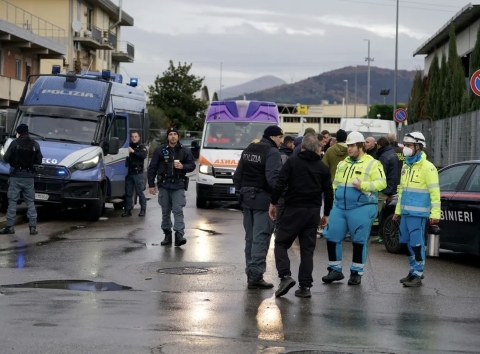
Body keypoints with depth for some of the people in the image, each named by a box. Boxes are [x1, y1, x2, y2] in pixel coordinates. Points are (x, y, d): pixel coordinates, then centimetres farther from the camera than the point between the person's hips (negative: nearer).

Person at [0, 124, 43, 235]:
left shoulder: (15, 143, -9)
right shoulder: (35, 144, 0)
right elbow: (39, 161, 4)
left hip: (16, 176, -3)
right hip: (29, 177, 3)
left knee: (12, 201, 3)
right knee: (30, 202, 8)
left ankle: (9, 226, 1)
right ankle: (33, 227, 4)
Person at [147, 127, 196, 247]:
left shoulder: (185, 151, 7)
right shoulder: (160, 150, 5)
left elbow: (192, 165, 9)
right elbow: (152, 168, 5)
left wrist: (182, 166, -12)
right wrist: (151, 185, 0)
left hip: (178, 185, -1)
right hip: (164, 185, 1)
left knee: (178, 210, -12)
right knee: (165, 211, 6)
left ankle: (179, 234, -18)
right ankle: (167, 235, 15)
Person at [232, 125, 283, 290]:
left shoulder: (248, 151, 13)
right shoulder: (272, 152, -13)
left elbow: (237, 176, 15)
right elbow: (273, 178, -24)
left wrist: (240, 192, 20)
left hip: (247, 198, 8)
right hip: (263, 200, -8)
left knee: (250, 237, 14)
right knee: (261, 237, -7)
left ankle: (251, 272, 19)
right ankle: (256, 274, -10)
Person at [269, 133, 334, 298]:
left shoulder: (292, 162, -3)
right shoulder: (323, 167, 8)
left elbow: (280, 184, -10)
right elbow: (328, 193, 9)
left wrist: (273, 203, 0)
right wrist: (326, 214, 19)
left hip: (294, 209, -4)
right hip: (313, 211, 4)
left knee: (281, 243, 5)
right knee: (307, 249, 8)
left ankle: (285, 276, -14)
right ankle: (305, 286, 4)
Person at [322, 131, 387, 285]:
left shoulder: (372, 164, -3)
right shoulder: (343, 164, 17)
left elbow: (381, 183, -13)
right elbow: (335, 184, 25)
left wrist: (363, 185, -23)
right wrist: (334, 201, 18)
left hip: (362, 209, -6)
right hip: (339, 208, 6)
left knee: (359, 241, 1)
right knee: (332, 237, 3)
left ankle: (356, 273, 12)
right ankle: (335, 270, 15)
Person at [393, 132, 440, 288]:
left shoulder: (427, 167, -10)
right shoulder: (406, 166, 15)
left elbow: (435, 191, -14)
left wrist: (435, 213, -18)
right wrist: (398, 210, 22)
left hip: (418, 213, -8)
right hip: (406, 212, 8)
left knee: (417, 244, -6)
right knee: (408, 243, 13)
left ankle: (417, 276, 0)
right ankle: (414, 271, 25)